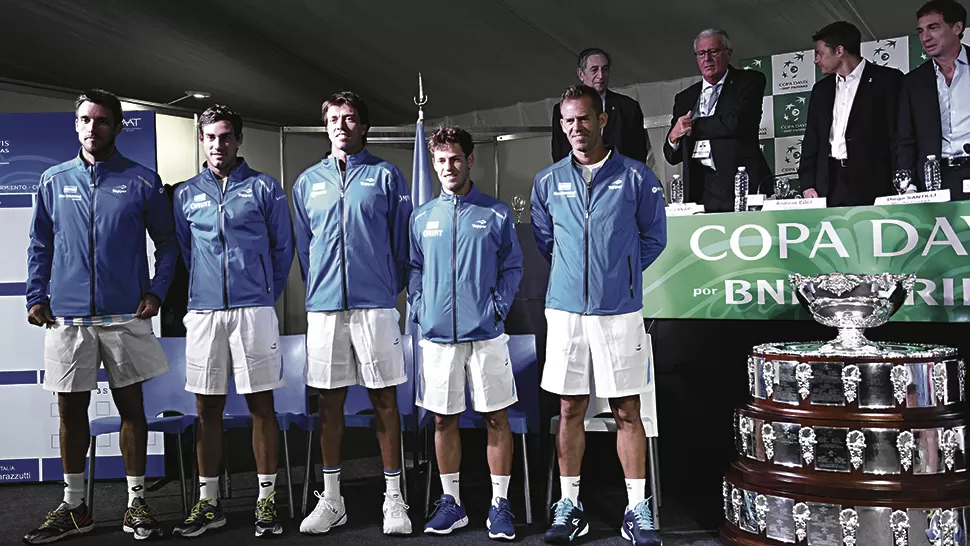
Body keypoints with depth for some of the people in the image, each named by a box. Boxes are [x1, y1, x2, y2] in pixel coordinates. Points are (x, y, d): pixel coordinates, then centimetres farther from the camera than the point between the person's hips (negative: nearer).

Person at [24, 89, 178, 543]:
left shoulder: (142, 181, 2)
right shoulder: (54, 180, 9)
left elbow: (166, 241, 5)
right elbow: (40, 245, 13)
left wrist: (156, 291, -7)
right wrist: (36, 296, 2)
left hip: (126, 316, -2)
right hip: (66, 317, 2)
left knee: (131, 406, 5)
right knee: (71, 410, 8)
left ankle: (136, 503, 16)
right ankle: (73, 507, 21)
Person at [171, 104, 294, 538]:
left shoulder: (264, 188, 4)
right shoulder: (186, 194, 12)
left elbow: (283, 247, 7)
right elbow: (183, 251, 19)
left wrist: (266, 294, 7)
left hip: (254, 310, -3)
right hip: (203, 311, 3)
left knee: (261, 405, 1)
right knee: (207, 408, 7)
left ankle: (267, 499, 10)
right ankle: (208, 502, 17)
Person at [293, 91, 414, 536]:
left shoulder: (386, 176, 4)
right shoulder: (308, 182, 13)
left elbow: (402, 240, 5)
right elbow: (303, 247, 17)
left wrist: (391, 287, 7)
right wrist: (317, 290, 15)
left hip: (375, 304, -3)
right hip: (324, 307, 3)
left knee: (384, 400, 2)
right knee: (329, 401, 8)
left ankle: (393, 498, 11)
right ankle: (330, 500, 18)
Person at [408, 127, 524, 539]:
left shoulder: (497, 213, 2)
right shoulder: (422, 217, 9)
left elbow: (512, 267, 2)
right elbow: (413, 268, 13)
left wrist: (498, 306, -10)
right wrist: (419, 308, -1)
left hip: (485, 333, -2)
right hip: (437, 334, 2)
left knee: (496, 418, 2)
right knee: (444, 420, 9)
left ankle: (500, 505, 14)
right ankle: (450, 502, 22)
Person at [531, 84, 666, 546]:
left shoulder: (635, 177, 1)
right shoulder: (547, 182, 8)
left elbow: (654, 237, 9)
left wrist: (619, 274, 9)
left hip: (619, 311, -2)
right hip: (565, 311, 2)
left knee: (626, 412, 2)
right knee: (570, 410, 7)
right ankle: (569, 506, 17)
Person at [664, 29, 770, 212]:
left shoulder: (750, 81, 8)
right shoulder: (685, 98, 20)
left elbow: (736, 123, -11)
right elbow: (672, 157, 18)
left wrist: (694, 126, 1)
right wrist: (673, 138, -4)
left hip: (741, 185, -3)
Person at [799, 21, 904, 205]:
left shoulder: (887, 80, 4)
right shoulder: (821, 89, 20)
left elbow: (898, 135, -2)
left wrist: (899, 184, -10)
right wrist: (807, 185, 6)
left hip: (870, 187, -4)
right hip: (828, 188, 4)